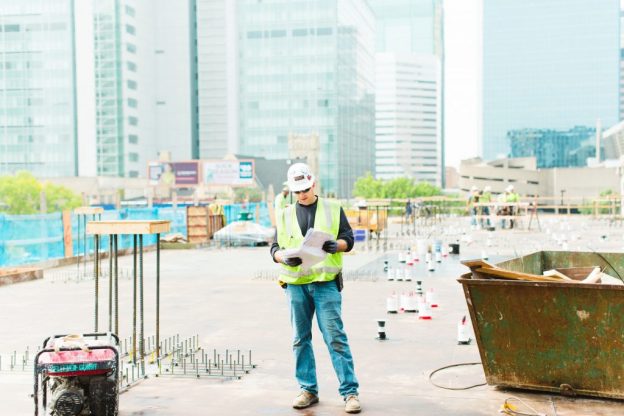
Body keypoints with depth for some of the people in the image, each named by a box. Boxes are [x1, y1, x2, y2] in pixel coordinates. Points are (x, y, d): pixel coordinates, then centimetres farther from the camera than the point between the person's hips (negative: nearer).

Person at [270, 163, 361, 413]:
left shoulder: (333, 209, 8)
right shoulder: (286, 215, 13)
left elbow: (348, 239, 5)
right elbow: (275, 248, 11)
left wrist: (336, 246, -18)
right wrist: (285, 258, -12)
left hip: (326, 282, -3)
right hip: (296, 284, 3)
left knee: (335, 337, -6)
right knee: (300, 339, 8)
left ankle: (350, 391, 0)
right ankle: (308, 390, 19)